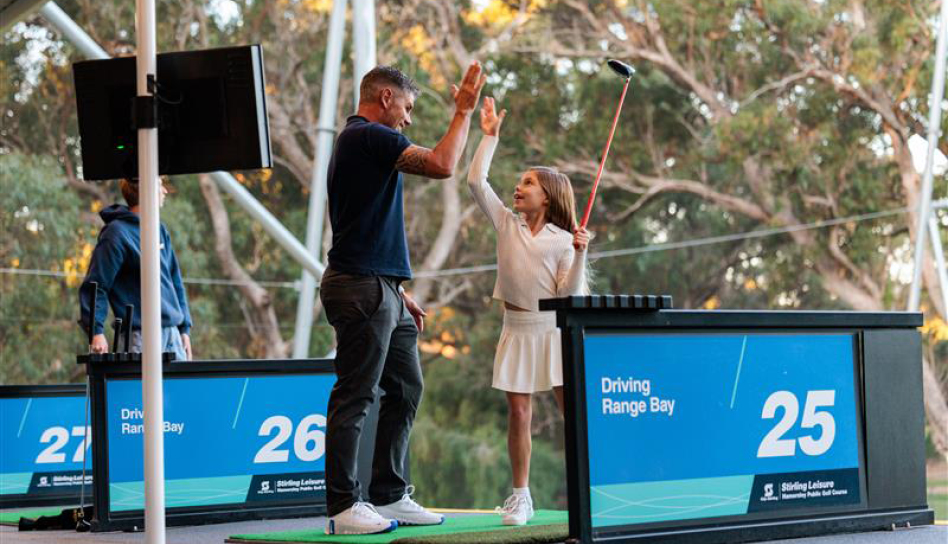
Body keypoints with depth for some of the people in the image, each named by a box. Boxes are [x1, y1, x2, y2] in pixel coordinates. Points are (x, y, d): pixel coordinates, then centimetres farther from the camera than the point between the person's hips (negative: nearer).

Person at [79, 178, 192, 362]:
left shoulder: (160, 231, 15)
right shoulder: (117, 233, -7)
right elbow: (94, 286, -10)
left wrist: (184, 329, 16)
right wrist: (96, 331, -20)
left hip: (173, 333, 7)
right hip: (140, 335, -7)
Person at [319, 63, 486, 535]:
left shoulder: (360, 141, 22)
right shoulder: (368, 137, -10)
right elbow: (442, 165, -20)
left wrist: (398, 293, 24)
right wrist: (463, 111, -8)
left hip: (382, 291, 11)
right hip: (363, 288, -11)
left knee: (405, 389, 13)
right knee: (354, 397, -7)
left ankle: (389, 496, 18)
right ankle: (344, 507, -3)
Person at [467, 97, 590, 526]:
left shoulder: (562, 240, 0)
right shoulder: (505, 222, 8)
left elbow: (568, 295, -7)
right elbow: (475, 181, 0)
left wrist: (579, 254, -18)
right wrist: (489, 137, 1)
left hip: (553, 329, -2)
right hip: (517, 329, 3)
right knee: (518, 413, 1)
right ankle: (520, 496, 7)